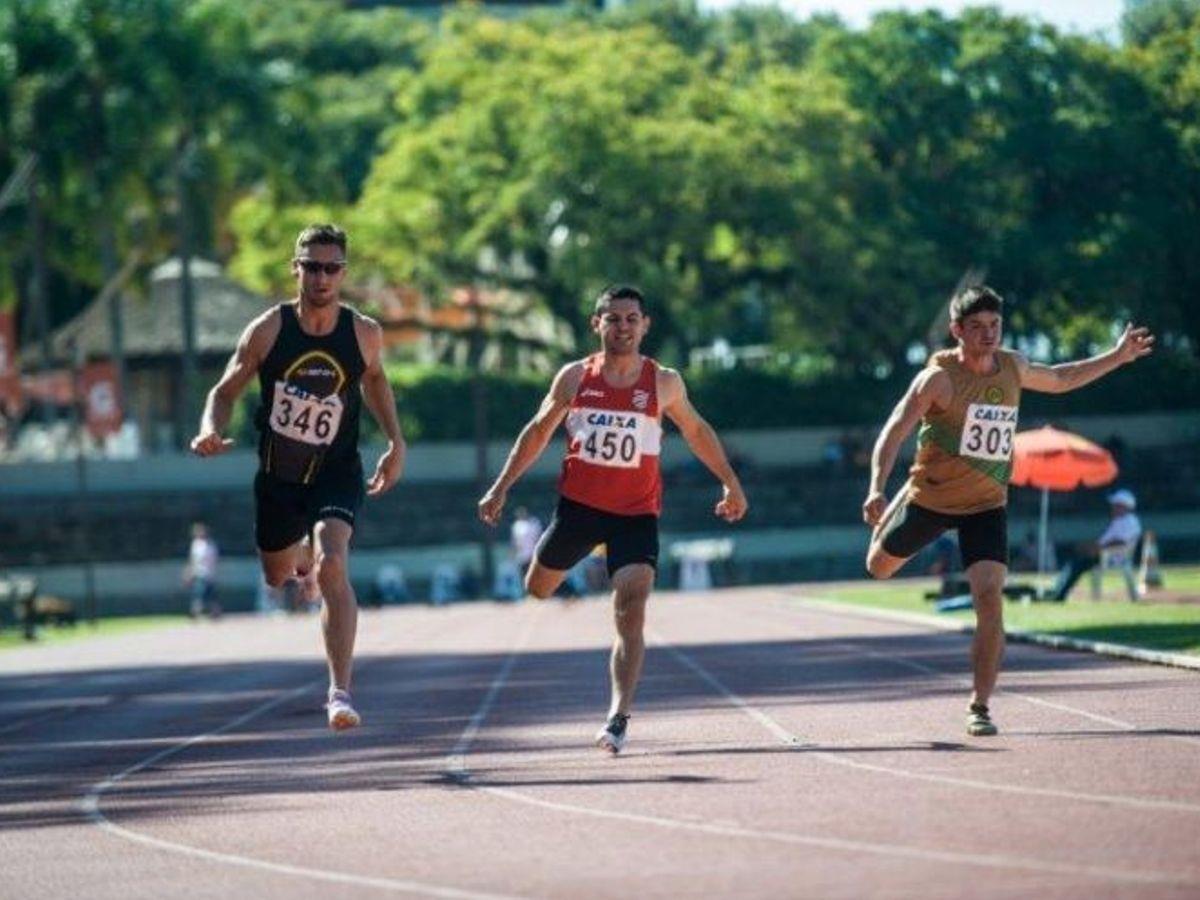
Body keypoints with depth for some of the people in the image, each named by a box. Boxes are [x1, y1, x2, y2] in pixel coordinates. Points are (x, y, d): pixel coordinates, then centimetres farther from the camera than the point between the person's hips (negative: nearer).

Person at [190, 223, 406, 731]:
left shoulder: (364, 334, -9)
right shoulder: (268, 331, -13)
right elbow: (226, 390, -6)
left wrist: (395, 443, 10)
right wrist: (212, 430, -27)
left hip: (336, 472, -2)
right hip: (278, 475, 2)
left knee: (332, 567, -26)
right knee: (277, 577, 21)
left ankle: (340, 691, -27)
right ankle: (303, 559, 62)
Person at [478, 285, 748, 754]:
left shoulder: (664, 383, -1)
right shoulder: (575, 377, 1)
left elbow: (695, 430, 16)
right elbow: (538, 431, 11)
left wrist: (730, 482, 19)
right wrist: (501, 487, 8)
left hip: (636, 513, -2)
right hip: (578, 503, 2)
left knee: (631, 614, -18)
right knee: (536, 591, 18)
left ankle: (619, 717, -23)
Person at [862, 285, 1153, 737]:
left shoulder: (1013, 368, -3)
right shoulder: (939, 377, -19)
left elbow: (1059, 380, 19)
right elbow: (894, 432, -23)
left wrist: (1117, 357, 16)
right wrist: (877, 490, -37)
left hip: (986, 504, 2)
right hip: (930, 497, -2)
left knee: (989, 597, -17)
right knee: (880, 568, 20)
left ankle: (980, 706, -9)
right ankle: (886, 520, 60)